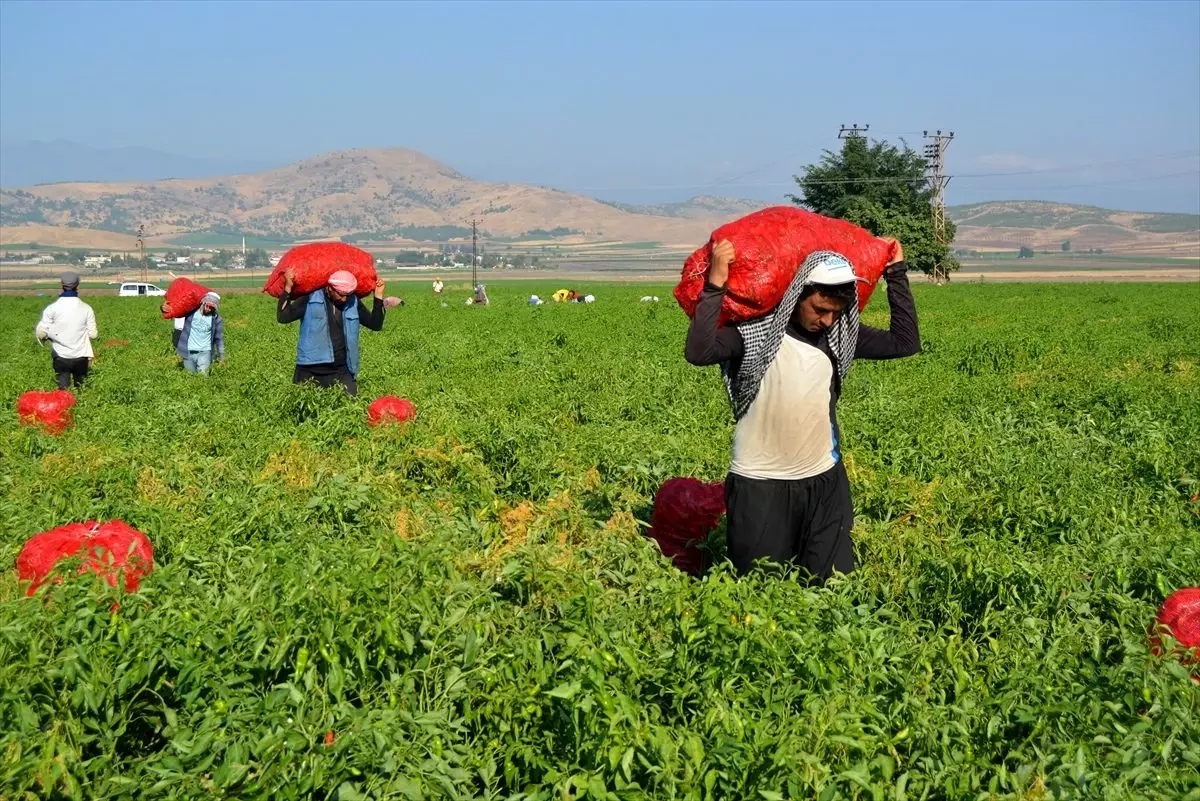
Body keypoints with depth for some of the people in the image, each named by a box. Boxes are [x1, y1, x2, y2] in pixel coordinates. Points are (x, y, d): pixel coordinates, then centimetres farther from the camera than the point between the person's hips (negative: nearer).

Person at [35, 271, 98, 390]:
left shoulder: (52, 308, -7)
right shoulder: (86, 309, -5)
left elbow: (41, 333, -7)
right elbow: (93, 334, -4)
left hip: (61, 356, -1)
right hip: (81, 357, 1)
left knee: (63, 389, 3)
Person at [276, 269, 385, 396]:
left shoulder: (353, 302, 6)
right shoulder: (310, 299, -5)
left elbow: (375, 325, 8)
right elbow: (283, 317, -12)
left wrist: (378, 296, 0)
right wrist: (288, 287, -19)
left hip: (342, 372, 2)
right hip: (310, 372, -2)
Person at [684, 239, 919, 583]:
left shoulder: (838, 334, 2)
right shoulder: (754, 330, -13)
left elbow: (905, 342, 5)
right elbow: (697, 352, -28)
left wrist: (896, 274, 3)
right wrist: (716, 283, -31)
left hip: (825, 481, 4)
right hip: (760, 486, -4)